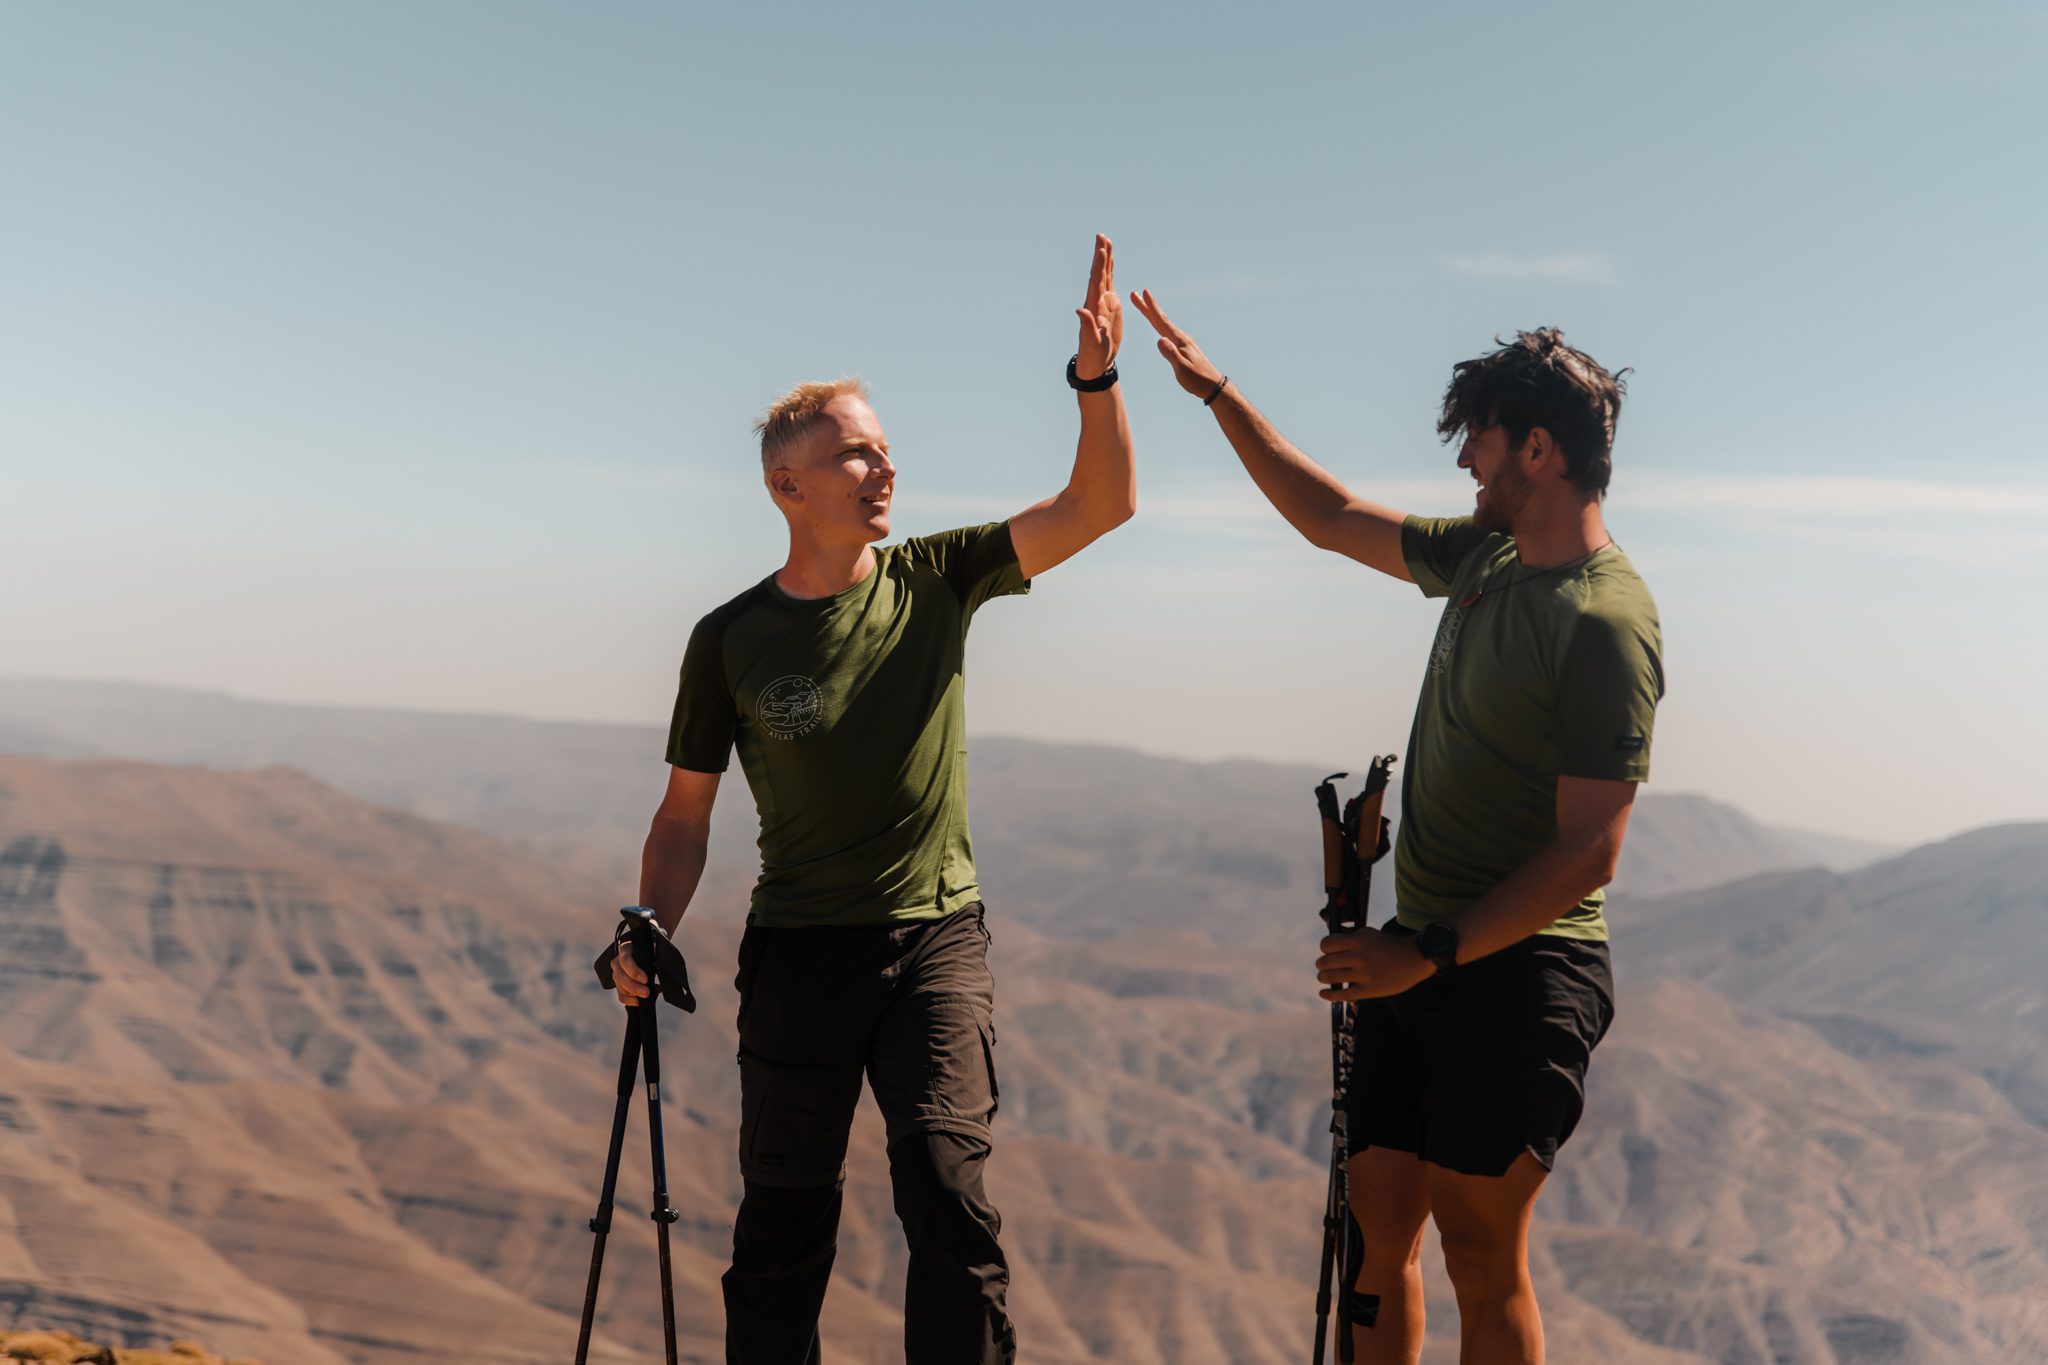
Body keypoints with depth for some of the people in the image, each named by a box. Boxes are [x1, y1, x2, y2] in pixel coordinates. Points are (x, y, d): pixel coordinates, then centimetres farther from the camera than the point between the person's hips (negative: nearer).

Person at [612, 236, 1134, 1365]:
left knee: (947, 1188, -15)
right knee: (784, 1223, 6)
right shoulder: (731, 639, -1)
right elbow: (686, 814, 5)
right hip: (800, 950, 0)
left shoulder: (935, 581, 2)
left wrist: (1095, 376, -20)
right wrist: (651, 930, -11)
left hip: (937, 937, 0)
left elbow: (1101, 506, -6)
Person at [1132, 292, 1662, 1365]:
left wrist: (1430, 954, -23)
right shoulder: (1484, 558, 9)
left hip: (1518, 969, -8)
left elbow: (1587, 852, -20)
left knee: (1480, 1259, -2)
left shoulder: (1607, 621, -17)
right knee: (1374, 1229, 10)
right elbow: (1333, 519, 23)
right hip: (1420, 955, 8)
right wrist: (1216, 395, 23)